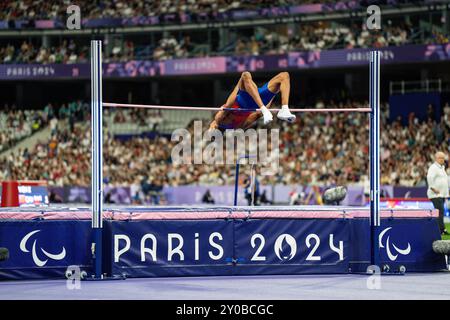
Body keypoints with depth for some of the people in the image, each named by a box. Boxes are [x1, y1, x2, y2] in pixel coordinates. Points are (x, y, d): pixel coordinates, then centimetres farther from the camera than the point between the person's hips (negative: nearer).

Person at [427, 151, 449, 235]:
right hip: (436, 194, -9)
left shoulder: (442, 167, 20)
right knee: (440, 212, -14)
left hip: (442, 194, 9)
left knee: (440, 212, 10)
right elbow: (429, 177, -25)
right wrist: (433, 188, -23)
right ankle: (442, 229, -16)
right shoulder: (433, 167, -11)